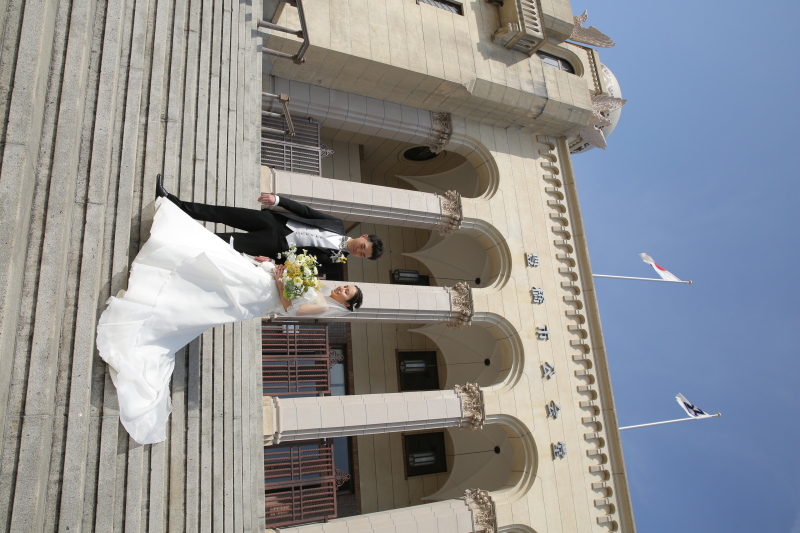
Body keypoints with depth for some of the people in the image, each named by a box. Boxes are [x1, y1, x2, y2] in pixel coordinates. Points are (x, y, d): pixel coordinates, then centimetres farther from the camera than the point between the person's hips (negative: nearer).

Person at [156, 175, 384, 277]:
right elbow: (306, 211, 4)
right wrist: (278, 199, -10)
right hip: (275, 221, 4)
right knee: (223, 213, -8)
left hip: (276, 244, -3)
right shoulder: (337, 225, 6)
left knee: (225, 241, -14)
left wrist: (273, 262, -20)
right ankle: (174, 203, -2)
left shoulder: (336, 262, -3)